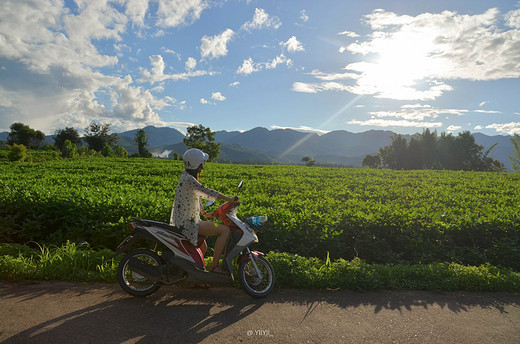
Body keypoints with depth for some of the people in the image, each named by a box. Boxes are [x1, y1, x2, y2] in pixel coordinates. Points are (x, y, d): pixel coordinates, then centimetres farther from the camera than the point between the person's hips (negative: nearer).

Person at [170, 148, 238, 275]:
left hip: (186, 221, 10)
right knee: (225, 230, -14)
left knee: (203, 248, 29)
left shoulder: (187, 175, 10)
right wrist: (230, 199, -17)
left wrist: (204, 213, 28)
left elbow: (197, 195, 21)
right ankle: (214, 265, -8)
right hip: (187, 224, -10)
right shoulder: (188, 180, -21)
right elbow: (207, 192, -25)